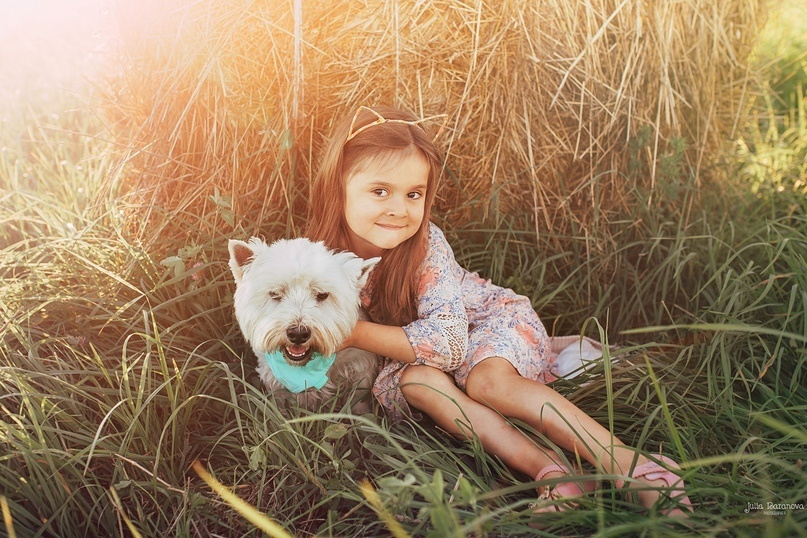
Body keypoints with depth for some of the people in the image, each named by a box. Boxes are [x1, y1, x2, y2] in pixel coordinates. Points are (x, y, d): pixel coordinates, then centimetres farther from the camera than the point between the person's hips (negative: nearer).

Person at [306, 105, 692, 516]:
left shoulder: (425, 243, -29)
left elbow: (449, 341, -36)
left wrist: (354, 333, -34)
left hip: (487, 316, -3)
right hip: (417, 352, 3)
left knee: (487, 380, -34)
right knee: (416, 381, -31)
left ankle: (634, 467, -36)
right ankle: (554, 475, -35)